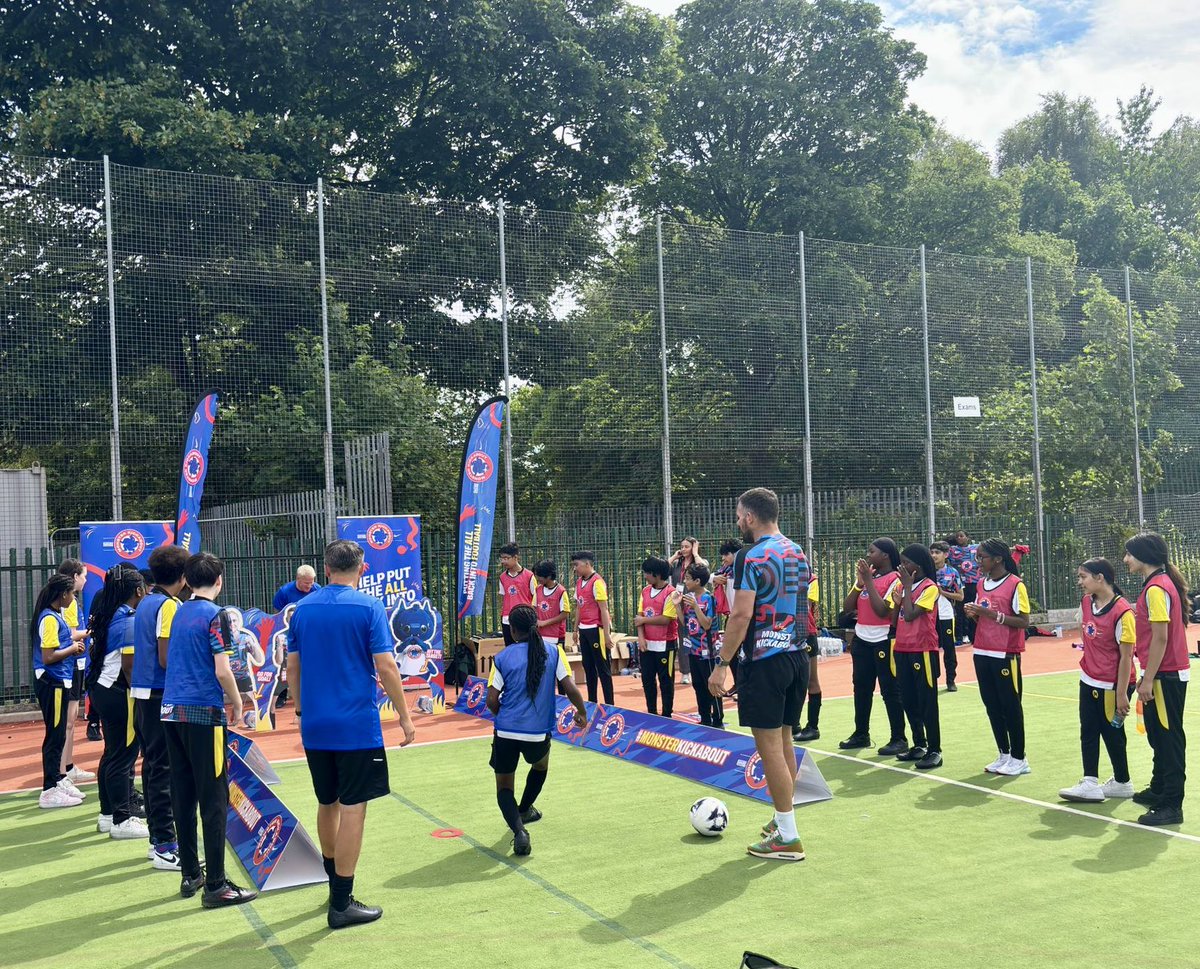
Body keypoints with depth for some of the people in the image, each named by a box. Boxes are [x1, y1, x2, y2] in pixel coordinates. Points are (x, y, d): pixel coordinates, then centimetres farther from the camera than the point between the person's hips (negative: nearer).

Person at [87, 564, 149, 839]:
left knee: (113, 753, 18)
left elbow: (99, 651, 16)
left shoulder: (106, 615, 11)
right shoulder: (129, 621, -16)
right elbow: (129, 665, -19)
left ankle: (107, 814, 26)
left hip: (101, 687, 10)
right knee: (124, 756, -4)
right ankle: (122, 821, 1)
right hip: (118, 692, -10)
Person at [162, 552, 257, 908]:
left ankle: (190, 874, 21)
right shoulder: (214, 615, -9)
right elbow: (222, 671, -13)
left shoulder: (180, 613, 11)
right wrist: (238, 704, 2)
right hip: (203, 713, -7)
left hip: (172, 711, 7)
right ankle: (215, 885, -2)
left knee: (183, 797, 13)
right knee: (214, 799, -3)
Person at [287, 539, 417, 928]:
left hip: (314, 725, 5)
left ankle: (335, 881, 36)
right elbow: (385, 666, -13)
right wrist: (405, 716, -6)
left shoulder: (303, 609, 5)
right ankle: (341, 904, 3)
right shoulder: (368, 607, -9)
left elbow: (292, 666, 9)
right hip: (356, 727, -5)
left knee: (327, 804, 19)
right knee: (352, 808, 0)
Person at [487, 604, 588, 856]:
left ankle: (518, 829, -12)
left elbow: (492, 701, -4)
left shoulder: (502, 658, -3)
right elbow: (570, 688, -6)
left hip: (506, 731, -1)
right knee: (541, 764, 36)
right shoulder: (553, 653, -1)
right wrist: (581, 712, 12)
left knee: (504, 786, 14)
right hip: (538, 732, 2)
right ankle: (523, 810, 52)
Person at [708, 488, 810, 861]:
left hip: (764, 661, -9)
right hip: (796, 656, 9)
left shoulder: (752, 557, -13)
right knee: (784, 739, 18)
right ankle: (783, 820, 28)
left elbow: (741, 615, -19)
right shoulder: (798, 553, 12)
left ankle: (788, 838, 2)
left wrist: (721, 665, -14)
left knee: (769, 746, -2)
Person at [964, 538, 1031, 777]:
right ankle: (1004, 754, 20)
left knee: (1011, 705, 2)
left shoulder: (1015, 585, -11)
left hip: (1005, 654, -7)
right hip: (982, 653, 7)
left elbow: (1023, 622, -14)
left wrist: (993, 614, -21)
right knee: (991, 705, 10)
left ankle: (1018, 758, 12)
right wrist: (973, 614, -3)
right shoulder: (982, 583, 10)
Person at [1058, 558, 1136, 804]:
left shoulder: (1122, 612, -20)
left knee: (1112, 734, 7)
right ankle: (1090, 784, 6)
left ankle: (1122, 783, 25)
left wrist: (1121, 694, -17)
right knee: (1088, 732, 4)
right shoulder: (1085, 603, 2)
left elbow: (1126, 656, -18)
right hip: (1089, 682, 7)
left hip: (1112, 686, -7)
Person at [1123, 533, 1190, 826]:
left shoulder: (1156, 589, -18)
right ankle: (1159, 791, 33)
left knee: (1169, 739, -5)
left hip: (1166, 676, -10)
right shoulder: (1160, 584, 13)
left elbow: (1160, 638, -21)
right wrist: (1147, 677, 19)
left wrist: (1148, 680, -20)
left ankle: (1171, 806, -1)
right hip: (1165, 674, 10)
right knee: (1159, 735, 20)